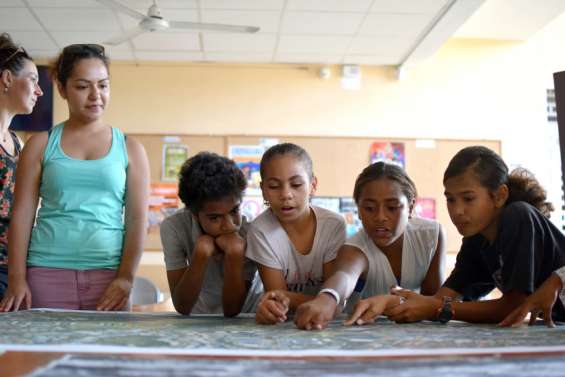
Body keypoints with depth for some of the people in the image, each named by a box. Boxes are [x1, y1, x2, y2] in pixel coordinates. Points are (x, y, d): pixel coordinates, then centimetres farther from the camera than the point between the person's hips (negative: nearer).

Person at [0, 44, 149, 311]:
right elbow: (22, 215, 4)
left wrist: (126, 277, -9)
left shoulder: (130, 149, 8)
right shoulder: (41, 145, 8)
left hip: (108, 276, 0)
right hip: (46, 274, 0)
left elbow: (137, 219, 2)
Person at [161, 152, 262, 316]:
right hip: (199, 321, 1)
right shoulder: (173, 227, -19)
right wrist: (201, 254, -30)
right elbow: (182, 307, -19)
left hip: (247, 321, -1)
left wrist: (235, 253, -31)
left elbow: (232, 310, -20)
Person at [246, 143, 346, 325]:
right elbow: (277, 293, -11)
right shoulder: (261, 230, -14)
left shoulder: (334, 225, -11)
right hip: (283, 324, -1)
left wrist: (285, 297, -29)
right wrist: (273, 305, -35)